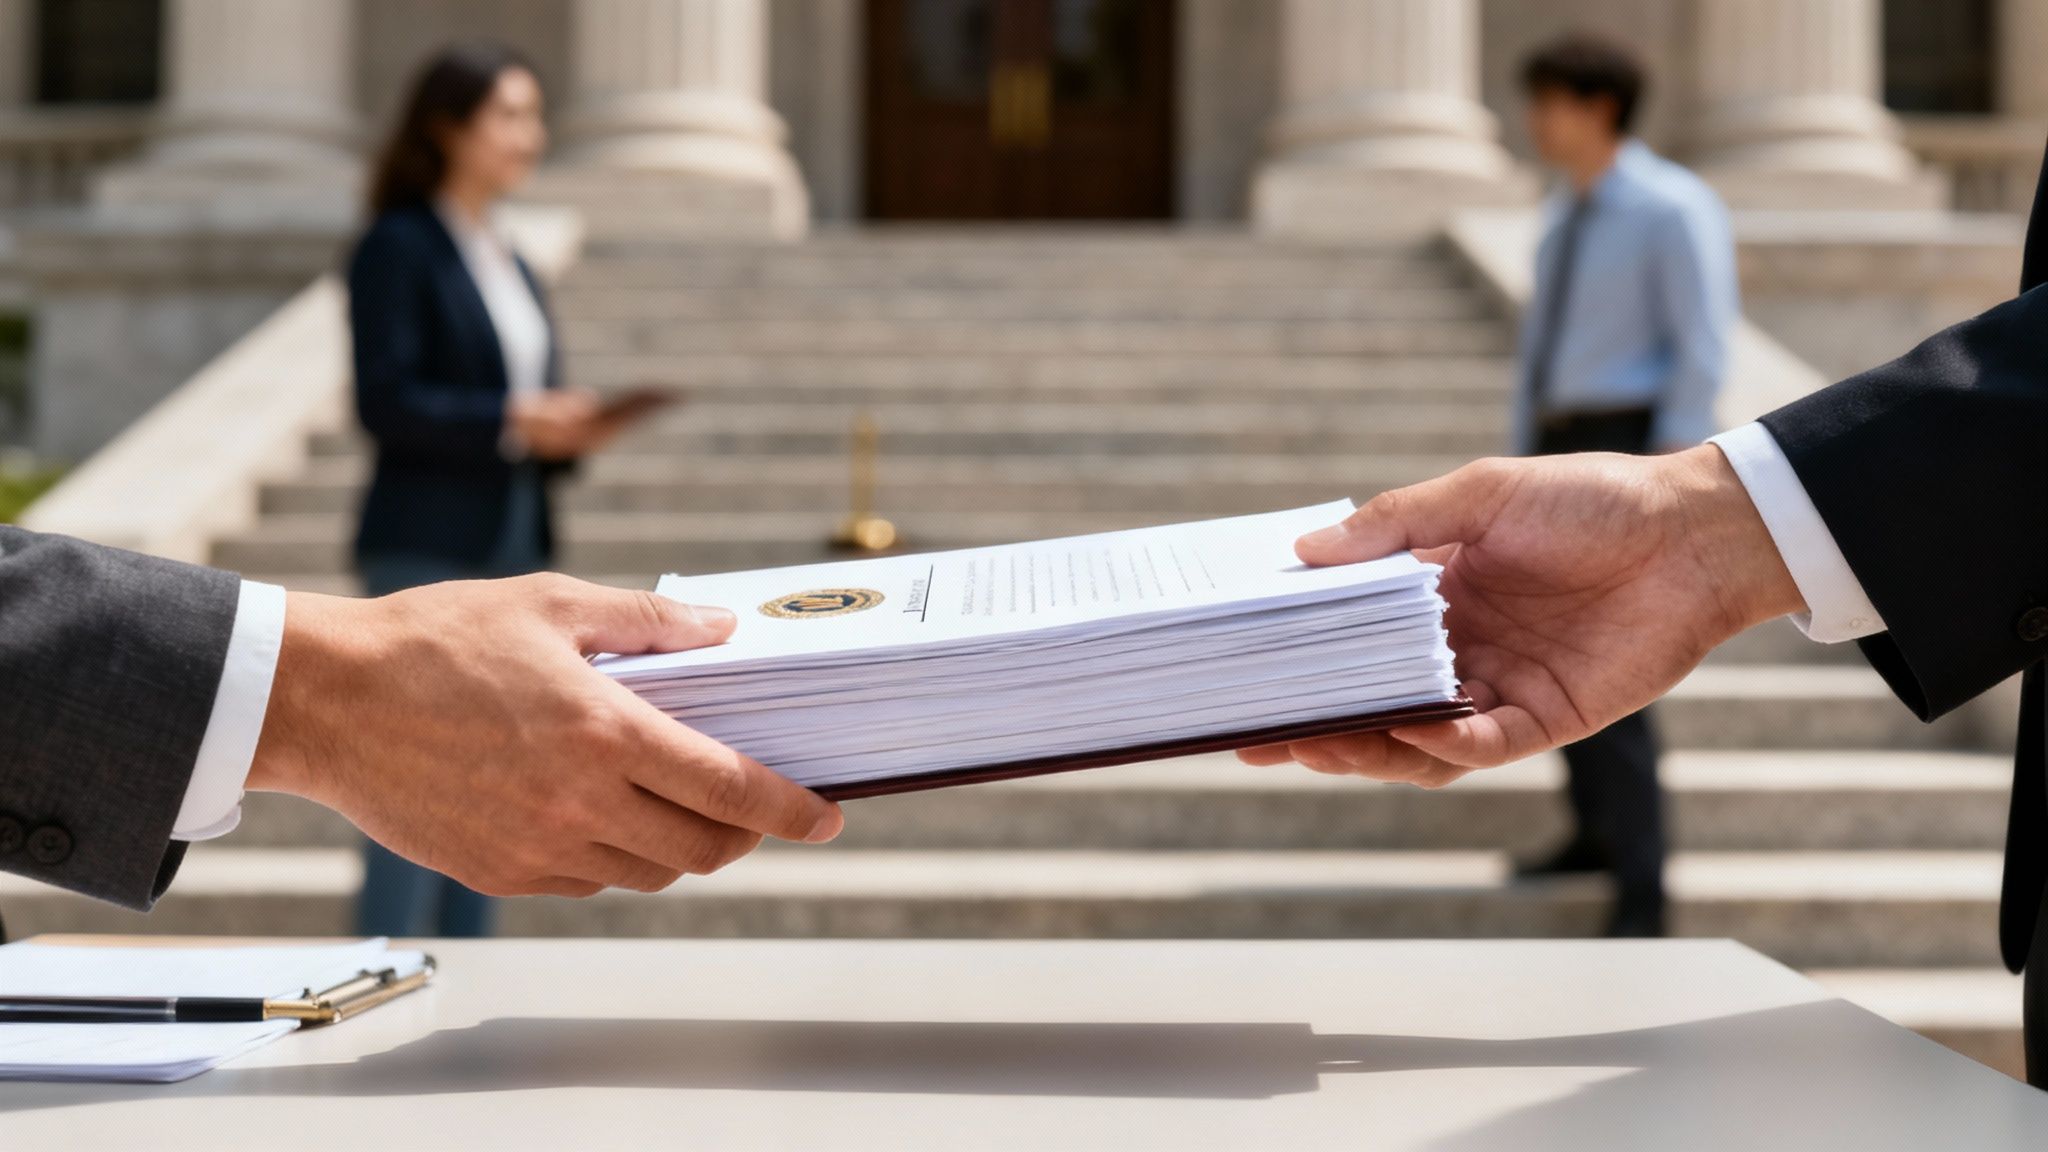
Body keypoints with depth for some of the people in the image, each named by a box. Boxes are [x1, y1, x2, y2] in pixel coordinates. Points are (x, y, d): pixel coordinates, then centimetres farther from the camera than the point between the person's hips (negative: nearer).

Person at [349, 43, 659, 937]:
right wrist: (516, 418, -20)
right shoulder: (398, 247, -6)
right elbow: (386, 401, -15)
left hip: (514, 547, 8)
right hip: (428, 550, -8)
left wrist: (567, 429, 0)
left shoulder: (508, 262, 18)